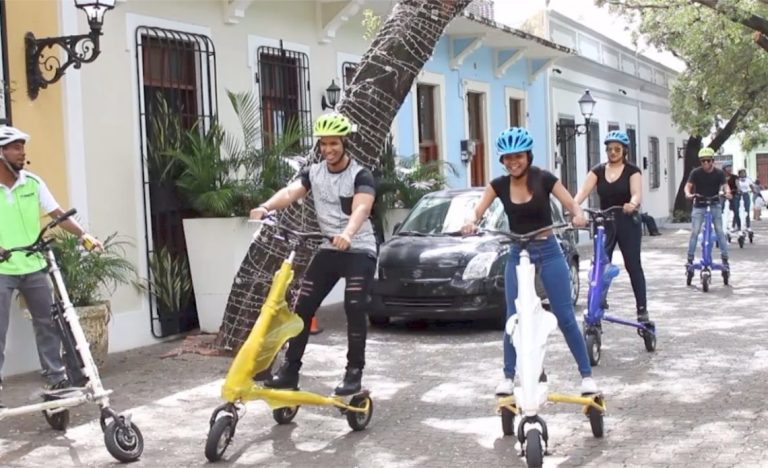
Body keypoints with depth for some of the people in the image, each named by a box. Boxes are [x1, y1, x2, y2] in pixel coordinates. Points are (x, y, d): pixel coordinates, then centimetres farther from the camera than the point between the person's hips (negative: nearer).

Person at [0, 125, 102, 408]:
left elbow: (57, 214, 2)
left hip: (34, 266, 4)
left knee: (48, 322, 9)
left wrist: (84, 235, -11)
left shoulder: (32, 183, 3)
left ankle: (56, 377, 19)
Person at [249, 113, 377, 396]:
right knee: (302, 308, 0)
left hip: (359, 250, -5)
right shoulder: (313, 173, 2)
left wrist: (347, 233, -51)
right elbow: (289, 193, -16)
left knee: (354, 309, -13)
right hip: (329, 249, 5)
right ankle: (290, 369, 7)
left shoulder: (361, 175, -12)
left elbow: (361, 208, -30)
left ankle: (354, 373, -1)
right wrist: (265, 207, -37)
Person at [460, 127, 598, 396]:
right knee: (514, 318, -1)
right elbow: (478, 211, -10)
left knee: (565, 317, -1)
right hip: (517, 255, 2)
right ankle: (509, 377, 11)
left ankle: (587, 375, 7)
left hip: (549, 252, -2)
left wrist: (578, 216, -32)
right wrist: (471, 222, -33)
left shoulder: (544, 179, -9)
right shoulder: (499, 185, -2)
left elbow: (573, 206, -9)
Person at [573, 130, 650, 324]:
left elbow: (637, 193, -20)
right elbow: (584, 190, -11)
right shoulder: (598, 170, 4)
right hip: (604, 222, 3)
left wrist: (632, 204, -44)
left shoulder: (632, 170, -5)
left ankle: (642, 309, 7)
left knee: (633, 266, 0)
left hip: (627, 222, -3)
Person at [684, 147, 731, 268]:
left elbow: (725, 185, -12)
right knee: (694, 232, -6)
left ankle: (725, 258, 4)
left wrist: (727, 192, -35)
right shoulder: (696, 173, -7)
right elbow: (688, 185, -12)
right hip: (699, 206, -1)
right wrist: (688, 194, -34)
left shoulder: (719, 173, -5)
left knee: (719, 231, -4)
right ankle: (690, 259, 2)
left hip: (714, 205, 1)